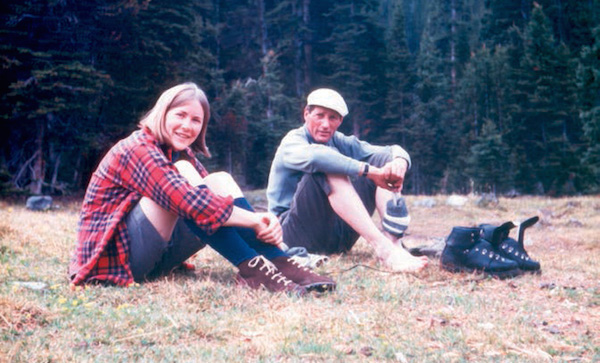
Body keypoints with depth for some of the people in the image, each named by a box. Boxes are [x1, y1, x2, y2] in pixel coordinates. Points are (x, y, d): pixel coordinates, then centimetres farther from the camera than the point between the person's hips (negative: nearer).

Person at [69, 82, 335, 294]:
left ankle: (280, 263, -23)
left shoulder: (182, 155, 10)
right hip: (116, 257, -8)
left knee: (221, 181, -9)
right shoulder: (136, 150, -17)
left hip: (155, 257, 8)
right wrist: (255, 220, -30)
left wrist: (265, 223, -22)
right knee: (181, 179, -27)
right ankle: (252, 267, -30)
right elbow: (188, 201, -30)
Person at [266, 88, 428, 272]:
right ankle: (383, 248, -42)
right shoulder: (292, 142, -8)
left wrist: (399, 161, -23)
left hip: (338, 237, 7)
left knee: (385, 161, -2)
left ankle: (393, 240, -24)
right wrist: (370, 171, -36)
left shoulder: (339, 142, 10)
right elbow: (313, 156, -34)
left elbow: (393, 151, 2)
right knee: (327, 167, -31)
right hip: (297, 234, -6)